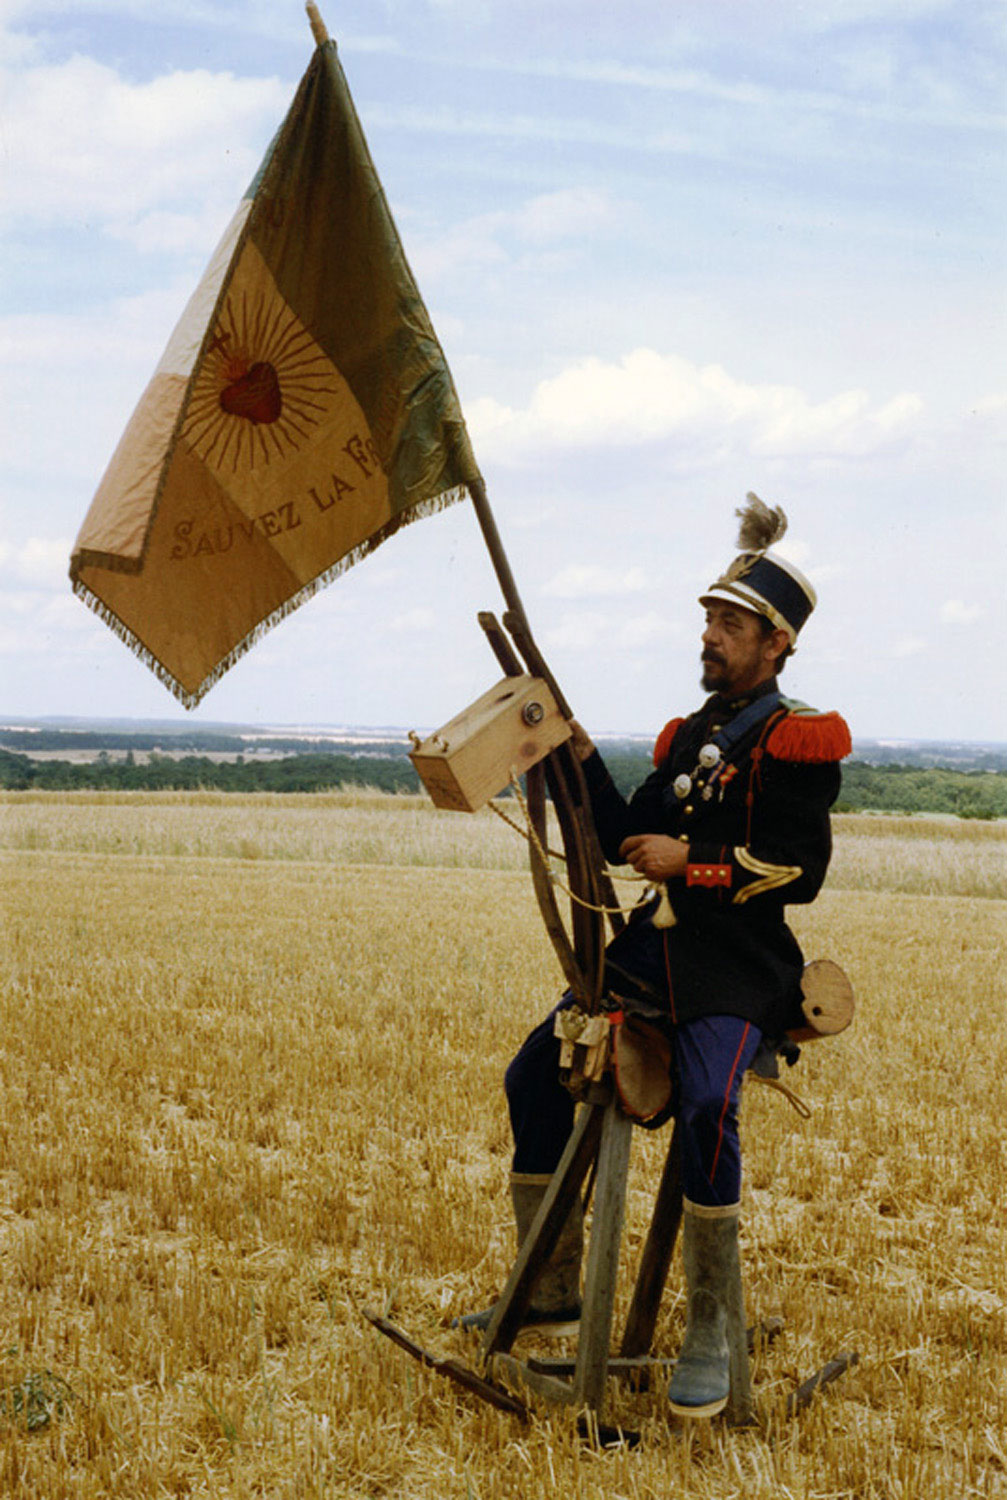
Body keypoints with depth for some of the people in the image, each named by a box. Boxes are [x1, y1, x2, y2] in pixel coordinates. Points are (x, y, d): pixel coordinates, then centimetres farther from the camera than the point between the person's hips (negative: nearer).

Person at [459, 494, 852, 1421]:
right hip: (655, 946, 8)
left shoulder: (797, 739, -6)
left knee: (706, 1104, -33)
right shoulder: (690, 734, 17)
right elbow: (628, 839, 14)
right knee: (536, 1076, 2)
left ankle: (712, 1335, -17)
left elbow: (801, 870, -14)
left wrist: (690, 861, -17)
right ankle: (552, 1295, 17)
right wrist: (579, 755, 5)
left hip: (739, 967, -8)